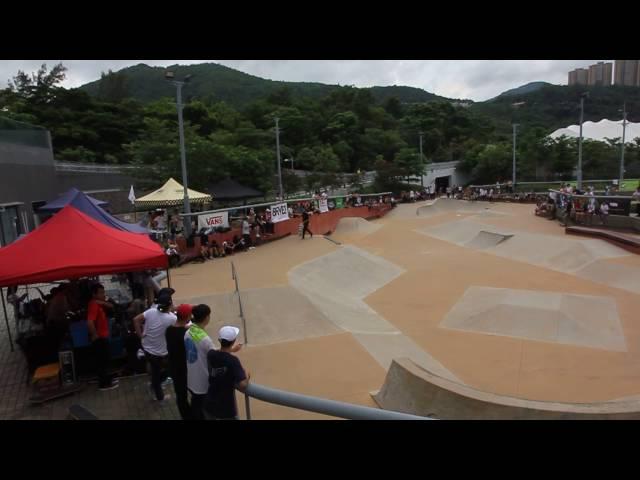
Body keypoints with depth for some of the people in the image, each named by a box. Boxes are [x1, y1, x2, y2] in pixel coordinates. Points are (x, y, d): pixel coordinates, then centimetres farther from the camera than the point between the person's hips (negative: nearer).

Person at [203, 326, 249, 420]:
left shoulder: (210, 354, -8)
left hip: (209, 405, 5)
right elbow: (242, 386, -31)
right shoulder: (232, 361, -25)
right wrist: (247, 376, -11)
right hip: (226, 410, -5)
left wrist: (231, 350, 32)